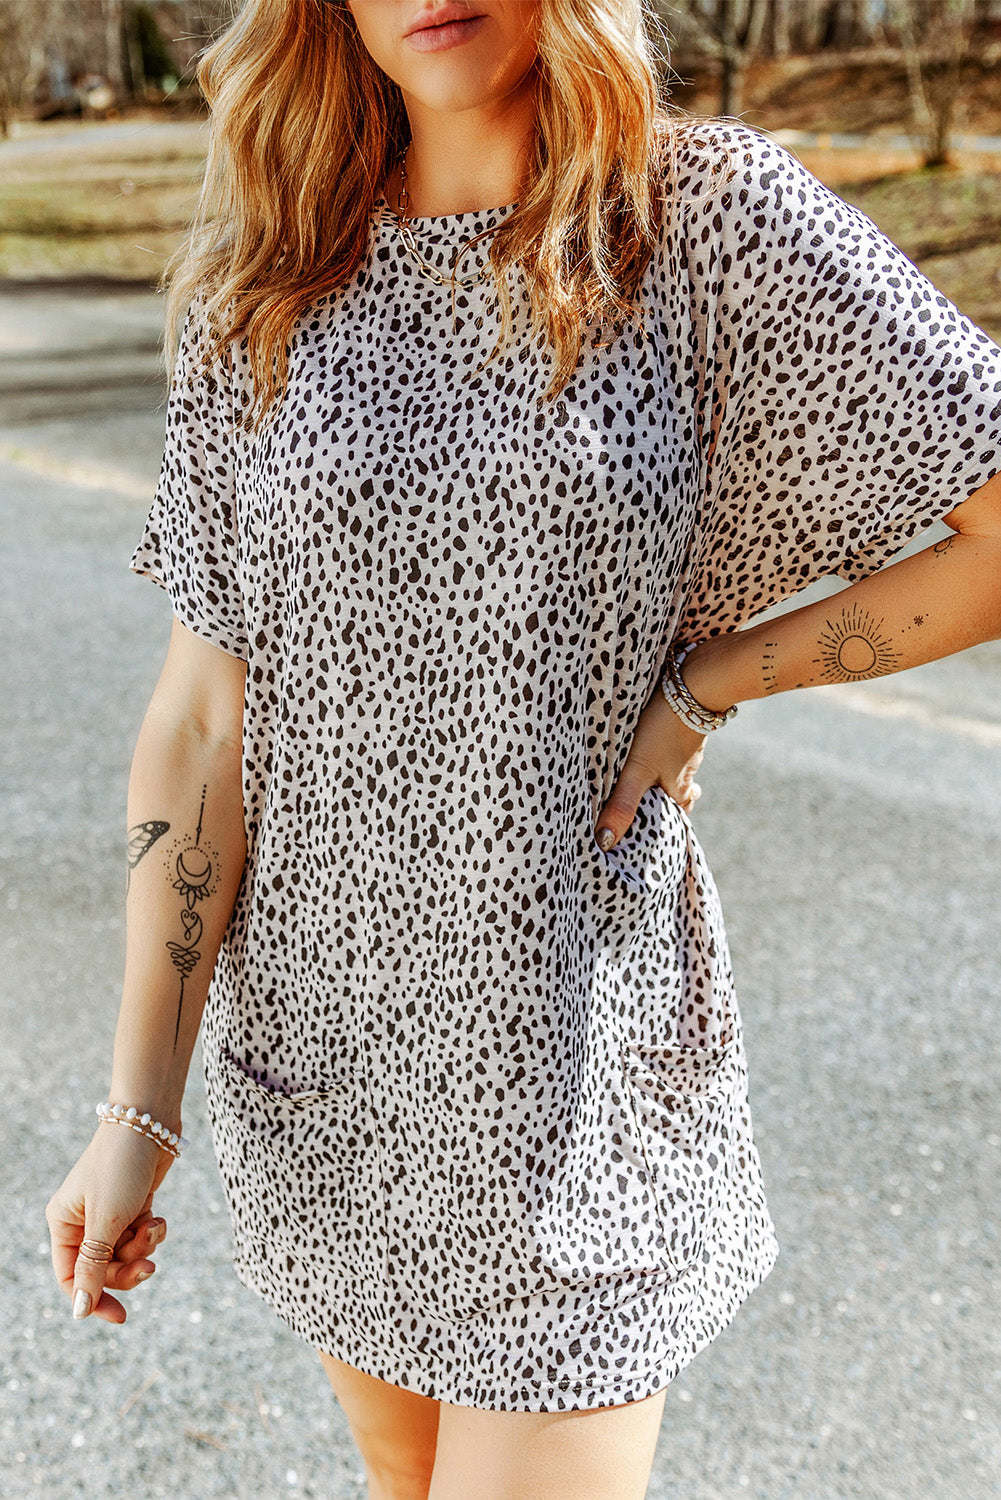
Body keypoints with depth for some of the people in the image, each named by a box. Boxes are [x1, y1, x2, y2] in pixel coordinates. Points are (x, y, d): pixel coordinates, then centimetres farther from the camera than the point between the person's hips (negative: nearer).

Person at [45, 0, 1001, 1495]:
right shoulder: (268, 287, 0)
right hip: (317, 1025, 4)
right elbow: (203, 720, -2)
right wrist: (138, 1106, -3)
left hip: (574, 1051, -3)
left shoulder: (715, 220, -8)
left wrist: (710, 682, -10)